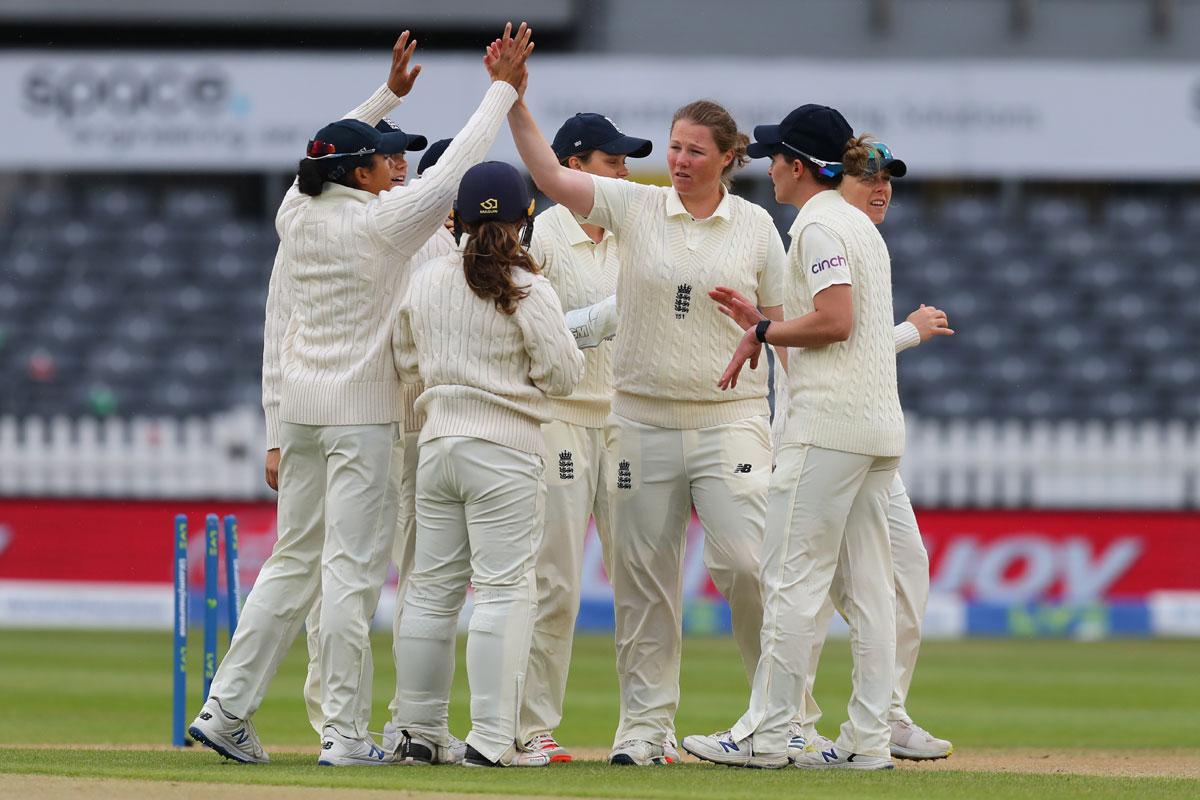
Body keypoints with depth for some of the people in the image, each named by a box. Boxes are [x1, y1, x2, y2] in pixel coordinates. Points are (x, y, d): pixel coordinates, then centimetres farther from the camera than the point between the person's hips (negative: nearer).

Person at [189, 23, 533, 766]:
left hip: (298, 403, 7)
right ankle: (346, 734, -6)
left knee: (295, 562, 12)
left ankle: (226, 708, 7)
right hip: (361, 408, -7)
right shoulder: (379, 222, -11)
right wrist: (504, 90, 2)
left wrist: (389, 96, 32)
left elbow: (326, 158, 26)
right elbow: (457, 167, -7)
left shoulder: (296, 216, 6)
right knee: (354, 569, -6)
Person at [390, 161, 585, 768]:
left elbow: (405, 361, 15)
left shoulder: (426, 281, 5)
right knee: (505, 588, -4)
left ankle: (419, 731, 16)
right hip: (504, 450, -5)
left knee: (432, 588, 12)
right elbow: (564, 375, -9)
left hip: (437, 440, 5)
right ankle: (491, 739, -9)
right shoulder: (529, 291, -11)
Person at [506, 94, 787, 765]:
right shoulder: (635, 207, 3)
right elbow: (551, 175, -6)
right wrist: (515, 104, -17)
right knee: (644, 577, 3)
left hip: (729, 420, -1)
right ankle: (645, 726, 9)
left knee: (744, 560, -14)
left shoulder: (756, 226, 4)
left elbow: (782, 327, 8)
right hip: (642, 421, 2)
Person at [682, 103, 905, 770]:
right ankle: (870, 737, 3)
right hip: (882, 422, 10)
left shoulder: (819, 224, -8)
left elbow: (836, 320, -19)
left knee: (794, 576, -8)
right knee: (868, 584, 6)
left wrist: (763, 333, -6)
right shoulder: (861, 224, 21)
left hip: (831, 419, -10)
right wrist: (762, 322, 23)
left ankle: (766, 734, -9)